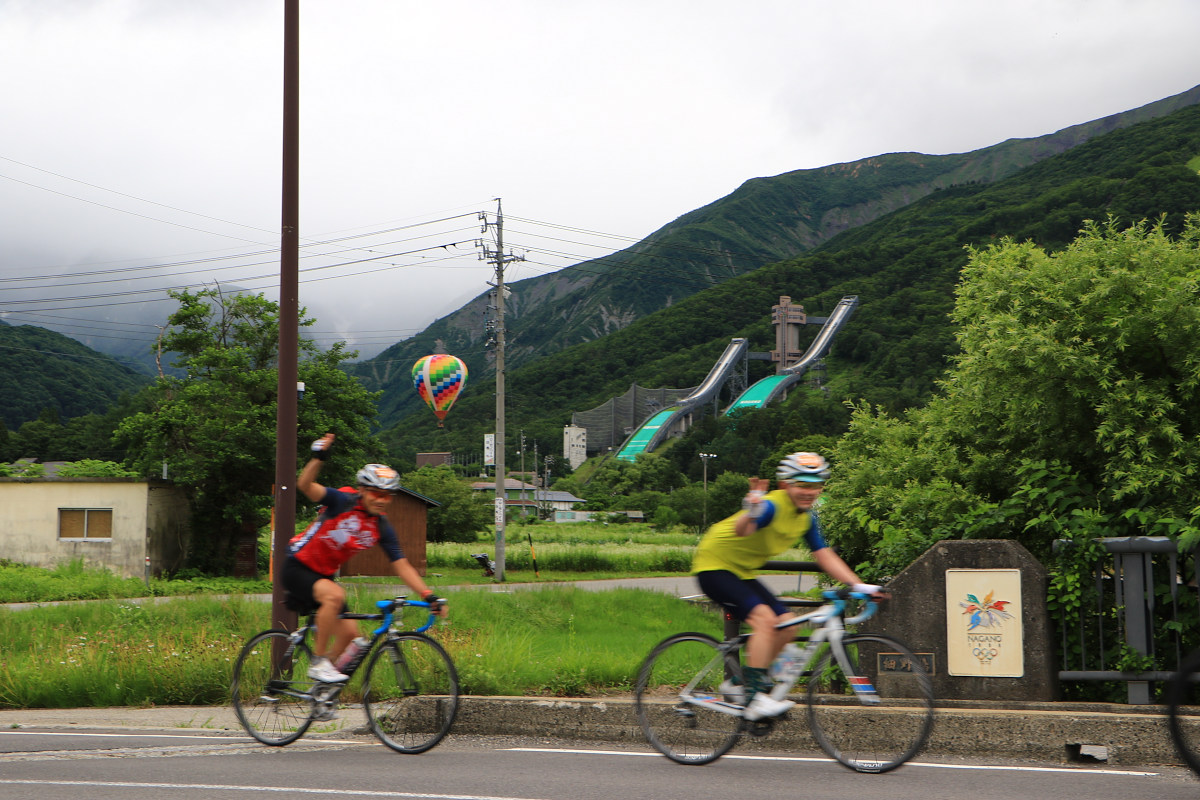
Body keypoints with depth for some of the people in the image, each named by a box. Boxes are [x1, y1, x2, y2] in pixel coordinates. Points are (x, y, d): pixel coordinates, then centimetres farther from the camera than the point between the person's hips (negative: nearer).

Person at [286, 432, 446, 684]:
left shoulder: (382, 528, -4)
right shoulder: (343, 502, -19)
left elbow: (401, 565, -3)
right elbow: (305, 485, -34)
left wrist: (429, 596, -13)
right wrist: (318, 458, -53)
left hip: (325, 575, 7)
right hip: (297, 568, -7)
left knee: (349, 632, -1)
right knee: (335, 595, -33)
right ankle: (318, 662, -19)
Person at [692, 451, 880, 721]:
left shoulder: (807, 518, 1)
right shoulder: (772, 506, -27)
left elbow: (825, 556, 5)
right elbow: (740, 530, -45)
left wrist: (859, 586, -3)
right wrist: (751, 513, -68)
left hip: (742, 572, 9)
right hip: (714, 565, -9)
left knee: (787, 625, 0)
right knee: (764, 618, -26)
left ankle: (739, 685, 12)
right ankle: (755, 698, -23)